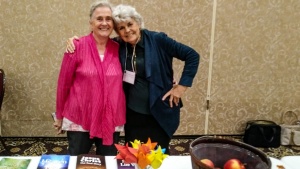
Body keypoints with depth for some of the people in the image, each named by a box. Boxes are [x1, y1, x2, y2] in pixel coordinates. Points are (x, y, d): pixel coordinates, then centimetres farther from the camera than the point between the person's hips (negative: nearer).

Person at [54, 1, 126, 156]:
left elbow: (120, 83, 7)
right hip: (79, 119, -2)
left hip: (111, 120, 3)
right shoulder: (77, 46, -9)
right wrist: (59, 115, 3)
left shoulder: (118, 49, 0)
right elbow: (64, 83, -3)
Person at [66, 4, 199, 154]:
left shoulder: (158, 40, -11)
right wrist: (75, 41, -6)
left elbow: (192, 56, -8)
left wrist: (182, 86, -10)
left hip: (159, 114, -3)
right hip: (132, 114, 3)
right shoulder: (118, 46, -2)